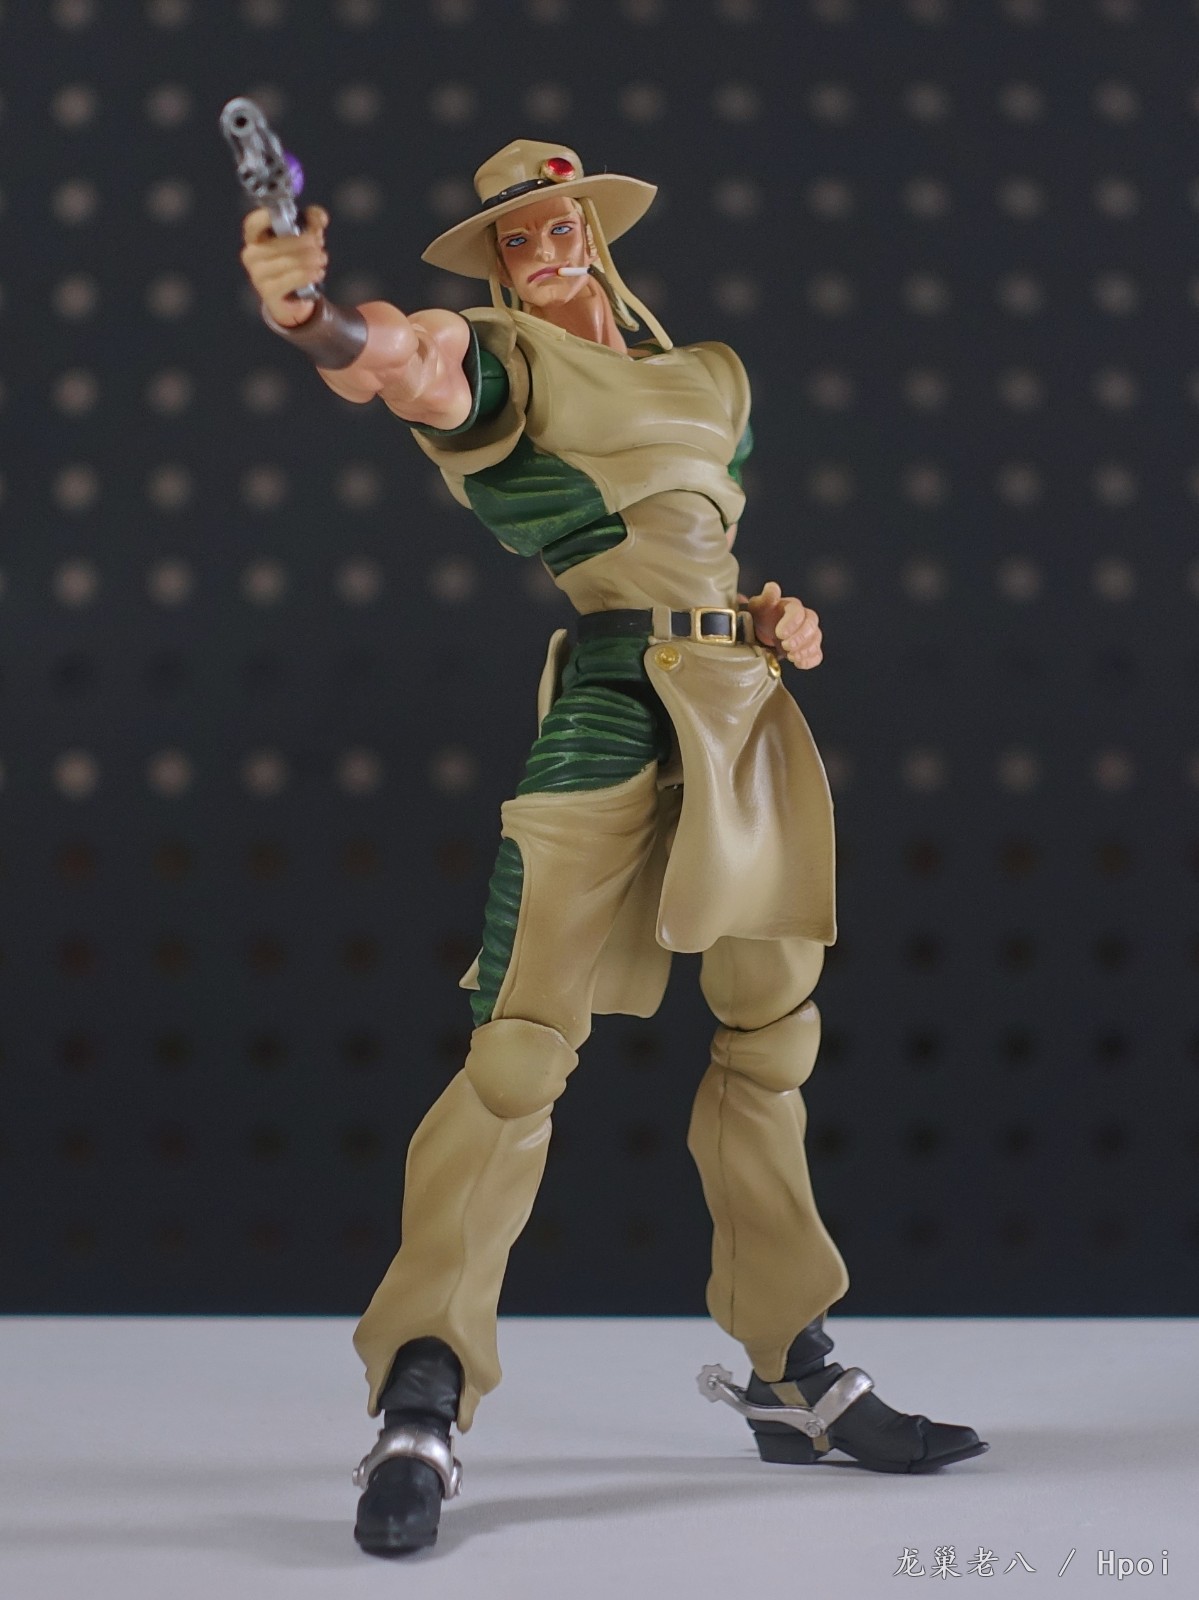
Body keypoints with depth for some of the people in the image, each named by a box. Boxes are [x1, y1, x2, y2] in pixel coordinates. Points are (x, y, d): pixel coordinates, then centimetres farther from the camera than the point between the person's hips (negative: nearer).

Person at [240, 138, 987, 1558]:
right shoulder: (501, 361, 1)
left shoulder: (709, 374, 21)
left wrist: (778, 614, 9)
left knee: (770, 1038, 11)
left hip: (752, 713, 7)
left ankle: (793, 1373, 22)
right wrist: (320, 321, -47)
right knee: (525, 1040, -16)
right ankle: (421, 1400, -13)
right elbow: (410, 366, -23)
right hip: (614, 695, -7)